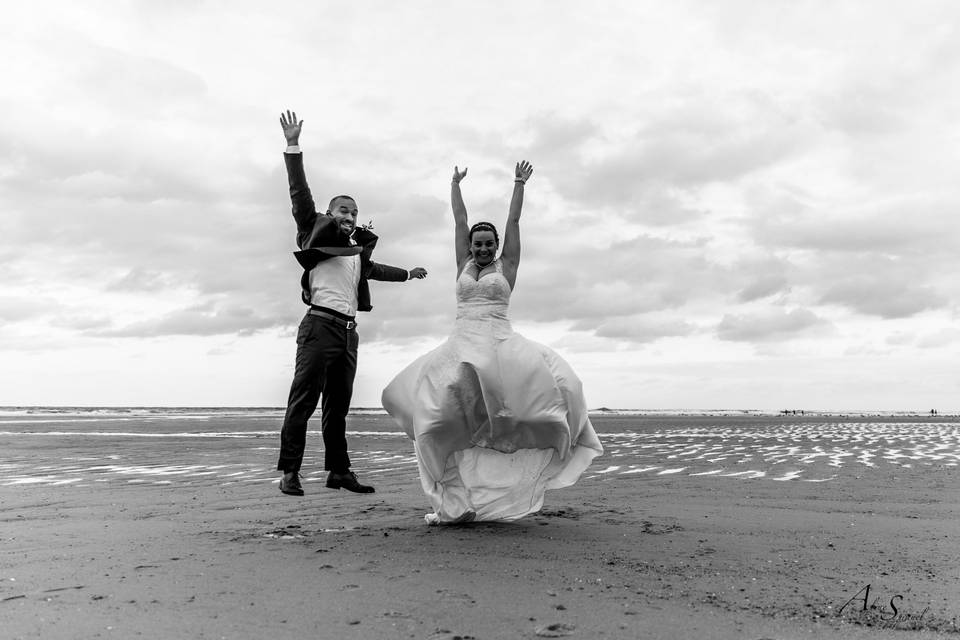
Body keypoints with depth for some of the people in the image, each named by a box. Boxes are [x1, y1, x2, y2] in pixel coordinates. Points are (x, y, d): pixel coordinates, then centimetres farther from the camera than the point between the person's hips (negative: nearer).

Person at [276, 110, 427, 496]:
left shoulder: (358, 249, 25)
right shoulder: (316, 231, 8)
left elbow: (374, 269, 44)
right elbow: (300, 195, -2)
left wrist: (408, 273, 58)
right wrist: (293, 145, -10)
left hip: (349, 332, 7)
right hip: (321, 324, -7)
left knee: (338, 405, 8)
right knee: (303, 399, -8)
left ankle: (338, 471, 12)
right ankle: (289, 472, -6)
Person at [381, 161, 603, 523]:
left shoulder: (506, 266, 13)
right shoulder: (463, 264, 19)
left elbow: (513, 221, 11)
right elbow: (460, 220, 21)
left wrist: (519, 184, 13)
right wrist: (455, 184, 26)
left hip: (500, 342, -1)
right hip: (461, 343, 1)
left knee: (555, 379, -25)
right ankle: (456, 503, -14)